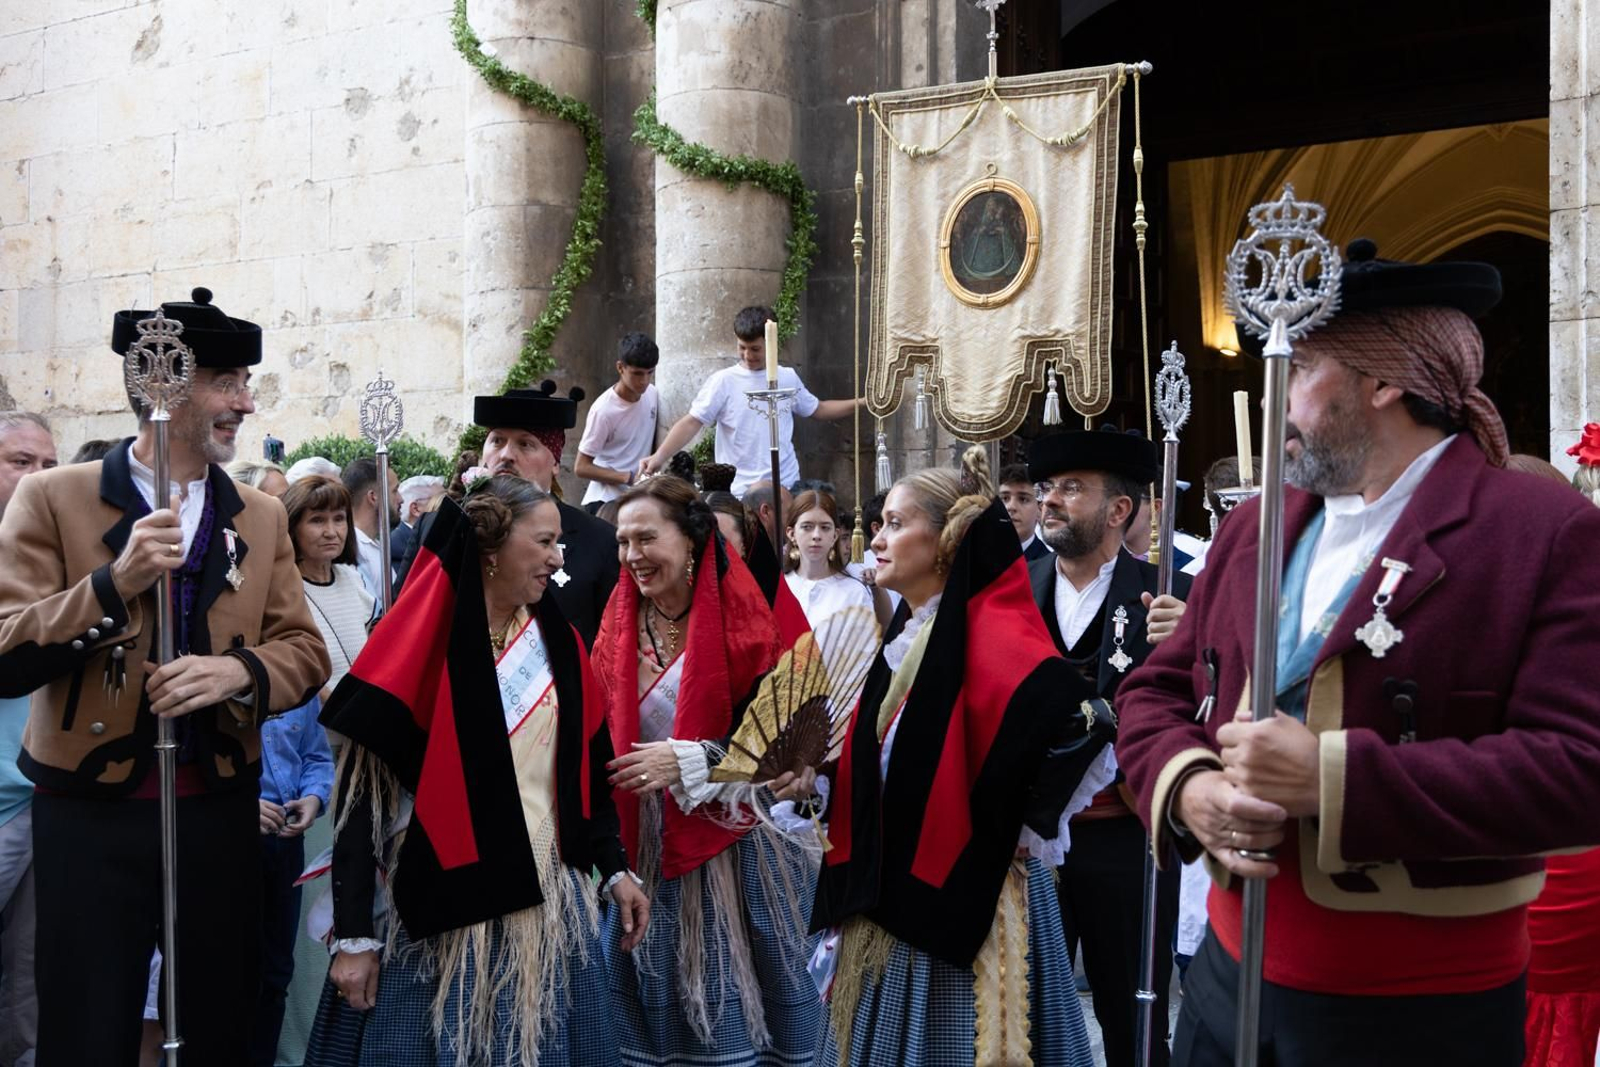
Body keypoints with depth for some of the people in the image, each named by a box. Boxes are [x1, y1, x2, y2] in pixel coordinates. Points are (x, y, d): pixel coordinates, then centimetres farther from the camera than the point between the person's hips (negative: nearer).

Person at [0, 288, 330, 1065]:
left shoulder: (261, 517, 8)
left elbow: (305, 652, 4)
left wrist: (238, 672, -17)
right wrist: (114, 584, -24)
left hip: (221, 815, 3)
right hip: (89, 817, -3)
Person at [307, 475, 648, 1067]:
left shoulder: (557, 642, 6)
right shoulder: (418, 643, -10)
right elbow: (363, 793, -10)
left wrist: (614, 869, 8)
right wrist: (353, 935, -12)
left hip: (552, 904, 5)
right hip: (447, 909, -5)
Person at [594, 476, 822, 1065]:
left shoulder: (738, 618, -8)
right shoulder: (620, 627, 5)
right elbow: (604, 732, 13)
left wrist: (686, 761, -19)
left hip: (729, 840, -4)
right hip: (644, 842, 4)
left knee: (732, 991, 4)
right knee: (657, 993, 10)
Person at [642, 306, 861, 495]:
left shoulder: (788, 378, 8)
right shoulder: (723, 381, -4)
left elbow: (817, 409, 24)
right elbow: (692, 422, -10)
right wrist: (660, 455, -23)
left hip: (787, 486, 3)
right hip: (740, 492, -3)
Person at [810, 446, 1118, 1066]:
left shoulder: (993, 634, -17)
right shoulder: (905, 640, 11)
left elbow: (1080, 724, -31)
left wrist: (1019, 829, -21)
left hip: (965, 904, -8)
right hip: (891, 903, 8)